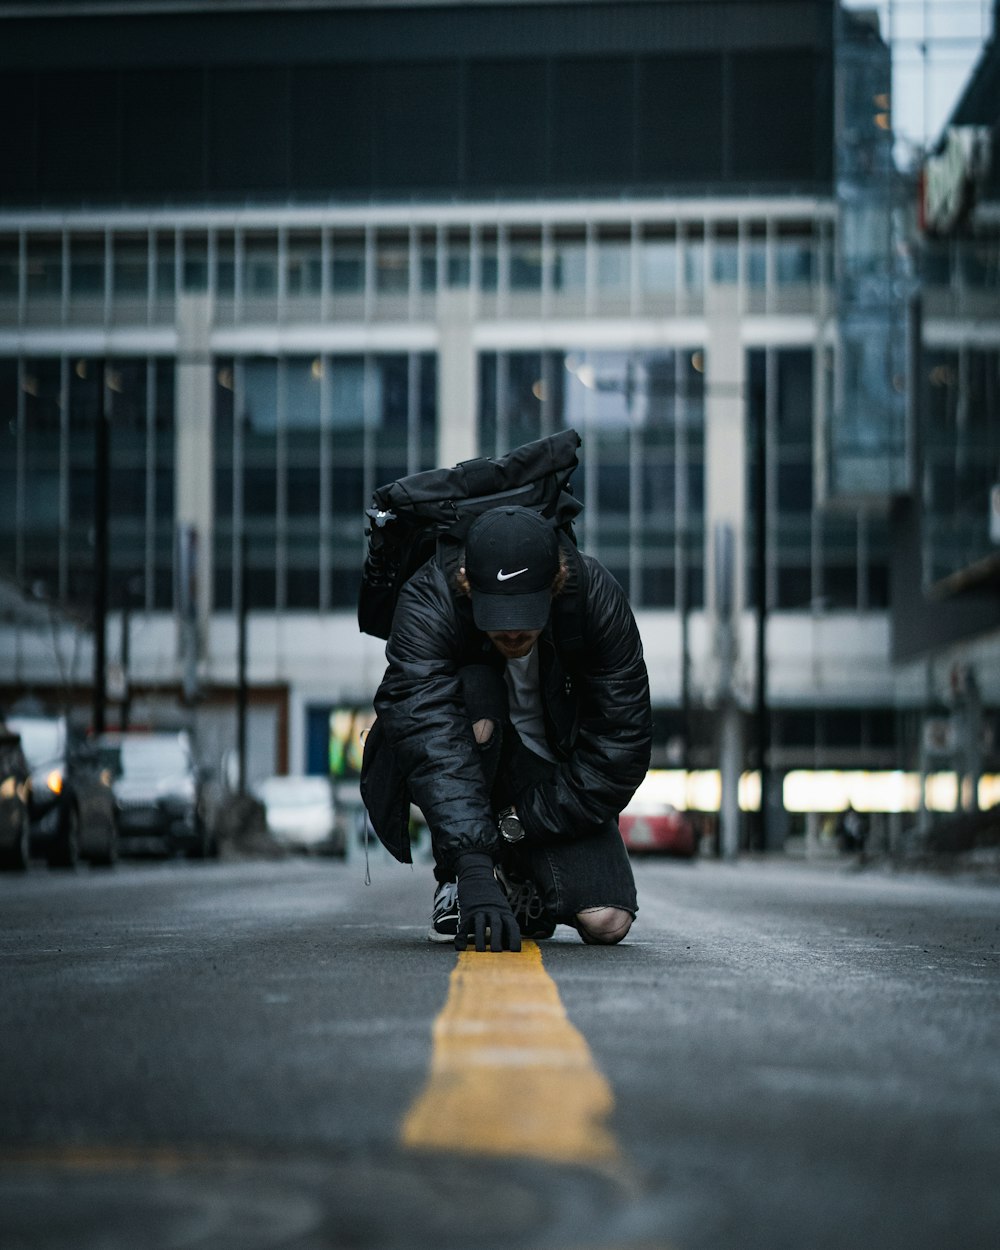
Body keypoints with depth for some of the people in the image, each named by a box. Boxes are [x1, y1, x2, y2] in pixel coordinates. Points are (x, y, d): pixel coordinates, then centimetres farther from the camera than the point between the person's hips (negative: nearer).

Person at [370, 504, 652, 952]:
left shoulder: (595, 597, -24)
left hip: (556, 777, 1)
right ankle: (456, 882, -16)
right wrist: (473, 867, -52)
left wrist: (519, 824, -25)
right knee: (475, 698, -35)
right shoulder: (426, 606, -30)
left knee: (607, 922, -19)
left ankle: (522, 881, 15)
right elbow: (432, 745, -41)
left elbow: (620, 744, -21)